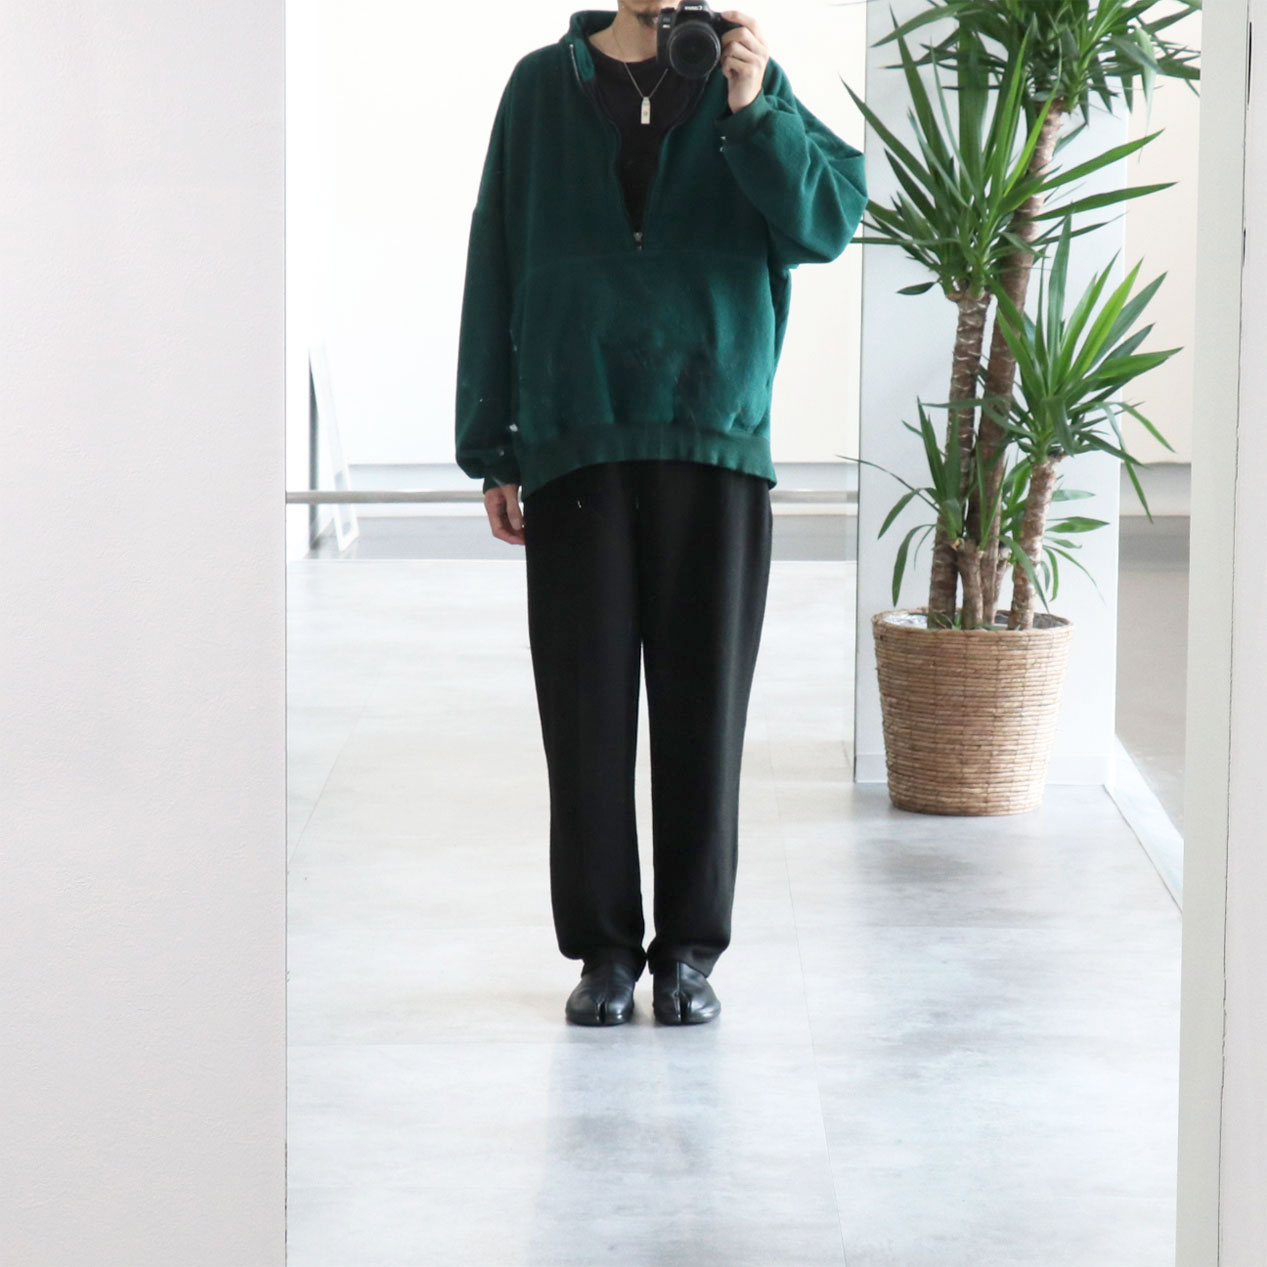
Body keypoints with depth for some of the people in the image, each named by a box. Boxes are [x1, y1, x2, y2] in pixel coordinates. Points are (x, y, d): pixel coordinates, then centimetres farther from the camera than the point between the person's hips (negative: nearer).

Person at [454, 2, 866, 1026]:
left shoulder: (750, 83, 6)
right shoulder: (544, 87, 7)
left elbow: (830, 220, -5)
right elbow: (498, 272, 7)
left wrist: (753, 109, -19)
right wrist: (493, 453, 3)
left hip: (715, 442, 0)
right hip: (576, 441, 0)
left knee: (704, 705, 2)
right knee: (588, 705, 2)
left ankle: (690, 949, 12)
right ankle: (604, 948, 11)